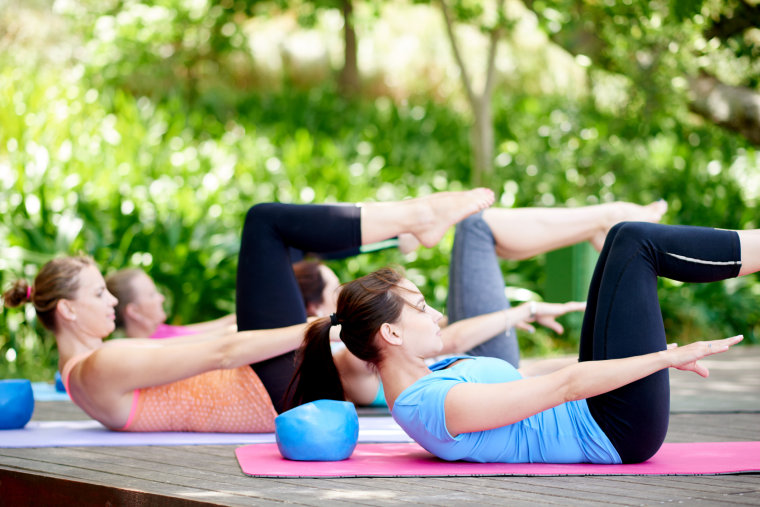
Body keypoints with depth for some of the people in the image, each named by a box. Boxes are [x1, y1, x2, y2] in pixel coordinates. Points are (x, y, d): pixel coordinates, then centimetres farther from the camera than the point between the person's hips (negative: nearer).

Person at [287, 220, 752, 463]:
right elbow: (566, 386, -26)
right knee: (633, 242, -7)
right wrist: (668, 357, -24)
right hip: (620, 431, -9)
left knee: (628, 240, 8)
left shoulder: (422, 380, 5)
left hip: (594, 417, 9)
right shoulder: (439, 404, -25)